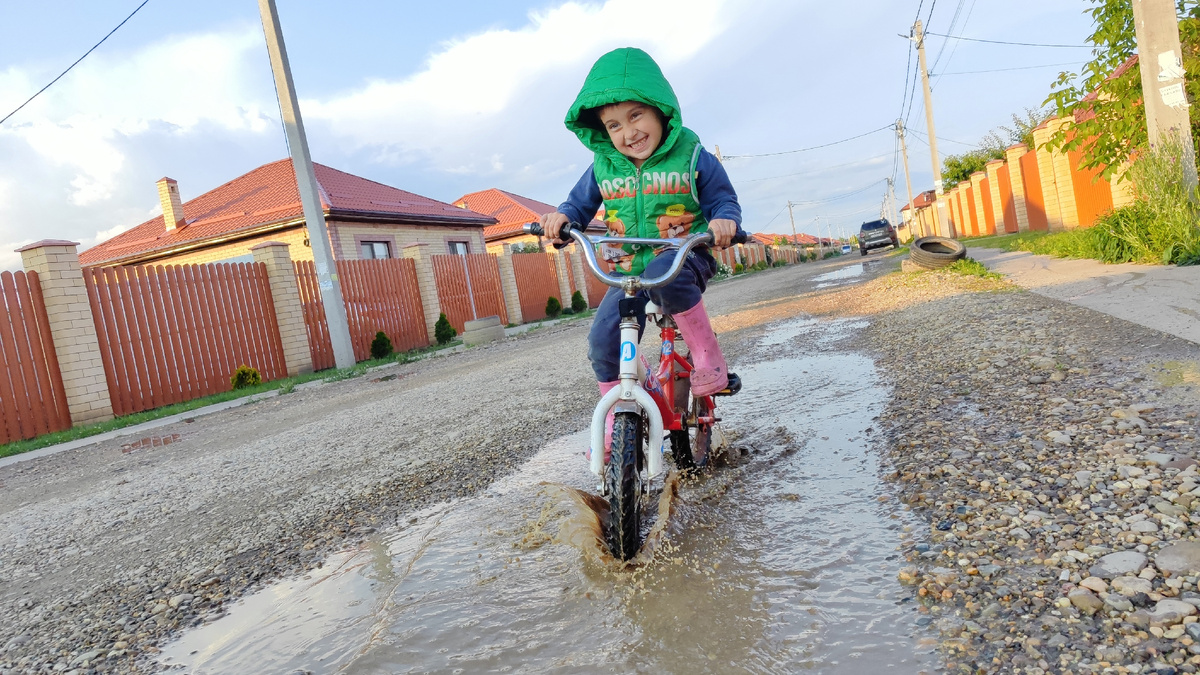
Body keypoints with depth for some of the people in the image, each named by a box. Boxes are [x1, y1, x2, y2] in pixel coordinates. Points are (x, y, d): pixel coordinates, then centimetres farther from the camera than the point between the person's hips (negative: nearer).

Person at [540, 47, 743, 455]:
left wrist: (724, 220, -25)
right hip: (629, 271, 4)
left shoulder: (691, 156, -5)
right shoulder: (602, 167, 3)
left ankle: (708, 356, -23)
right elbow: (581, 203, 14)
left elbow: (723, 198, 0)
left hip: (683, 260, -4)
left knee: (663, 273, -41)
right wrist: (561, 217, -10)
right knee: (603, 340, -13)